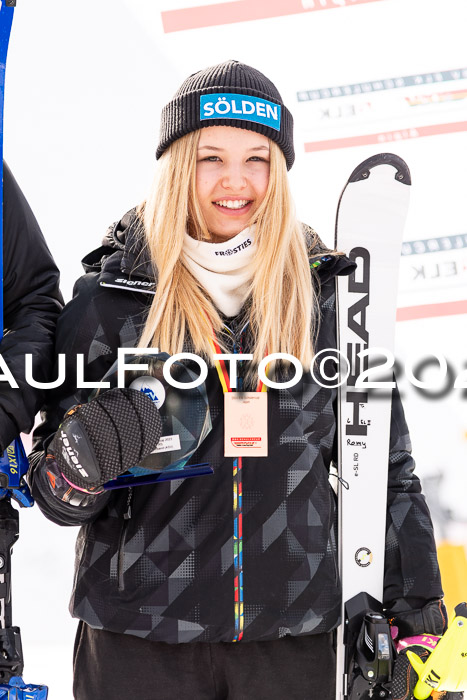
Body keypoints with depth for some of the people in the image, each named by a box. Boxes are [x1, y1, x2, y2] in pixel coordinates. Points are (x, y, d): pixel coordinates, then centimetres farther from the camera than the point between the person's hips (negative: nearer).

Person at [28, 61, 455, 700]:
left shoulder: (328, 294, 2)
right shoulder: (108, 298, -2)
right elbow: (55, 493, -1)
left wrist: (411, 604, 4)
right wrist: (85, 459, -23)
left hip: (296, 634, 1)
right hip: (139, 637, -1)